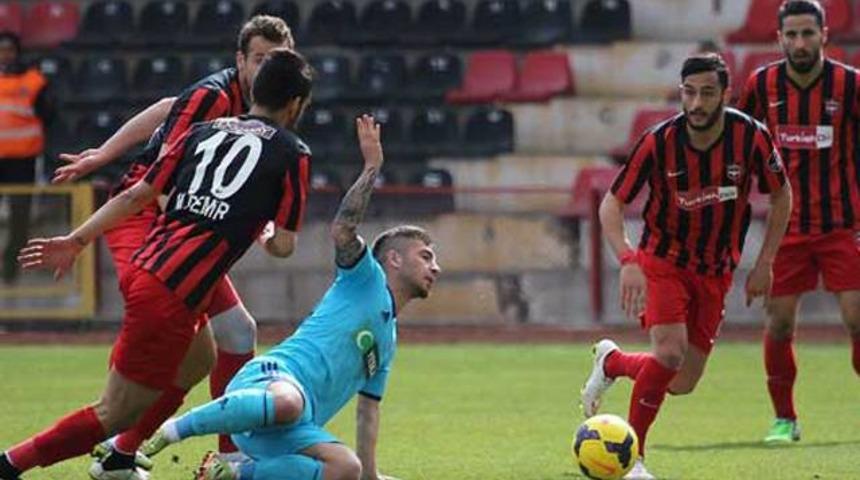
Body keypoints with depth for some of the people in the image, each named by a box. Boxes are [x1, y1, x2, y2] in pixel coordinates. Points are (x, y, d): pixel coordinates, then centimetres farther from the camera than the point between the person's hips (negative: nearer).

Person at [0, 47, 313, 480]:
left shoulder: (203, 132, 16)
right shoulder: (293, 153, 1)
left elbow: (136, 196, 11)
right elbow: (283, 245, -2)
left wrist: (76, 240, 12)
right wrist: (265, 233, 21)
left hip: (143, 268, 8)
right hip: (171, 296, -8)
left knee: (200, 360, 33)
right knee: (115, 415, 1)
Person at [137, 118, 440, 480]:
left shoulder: (388, 342, 34)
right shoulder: (366, 281, 13)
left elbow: (368, 409, 38)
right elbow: (342, 232, -7)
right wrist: (372, 168, -11)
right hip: (271, 377, -7)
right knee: (287, 402, -45)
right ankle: (168, 432, -28)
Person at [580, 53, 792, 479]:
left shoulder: (751, 137, -15)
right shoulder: (659, 141, -20)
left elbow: (781, 196, 2)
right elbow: (611, 205, -14)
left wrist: (764, 263, -3)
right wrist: (628, 261, -31)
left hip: (715, 272, 3)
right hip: (663, 260, -3)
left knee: (682, 384, 3)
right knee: (670, 350, -26)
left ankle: (612, 361, 35)